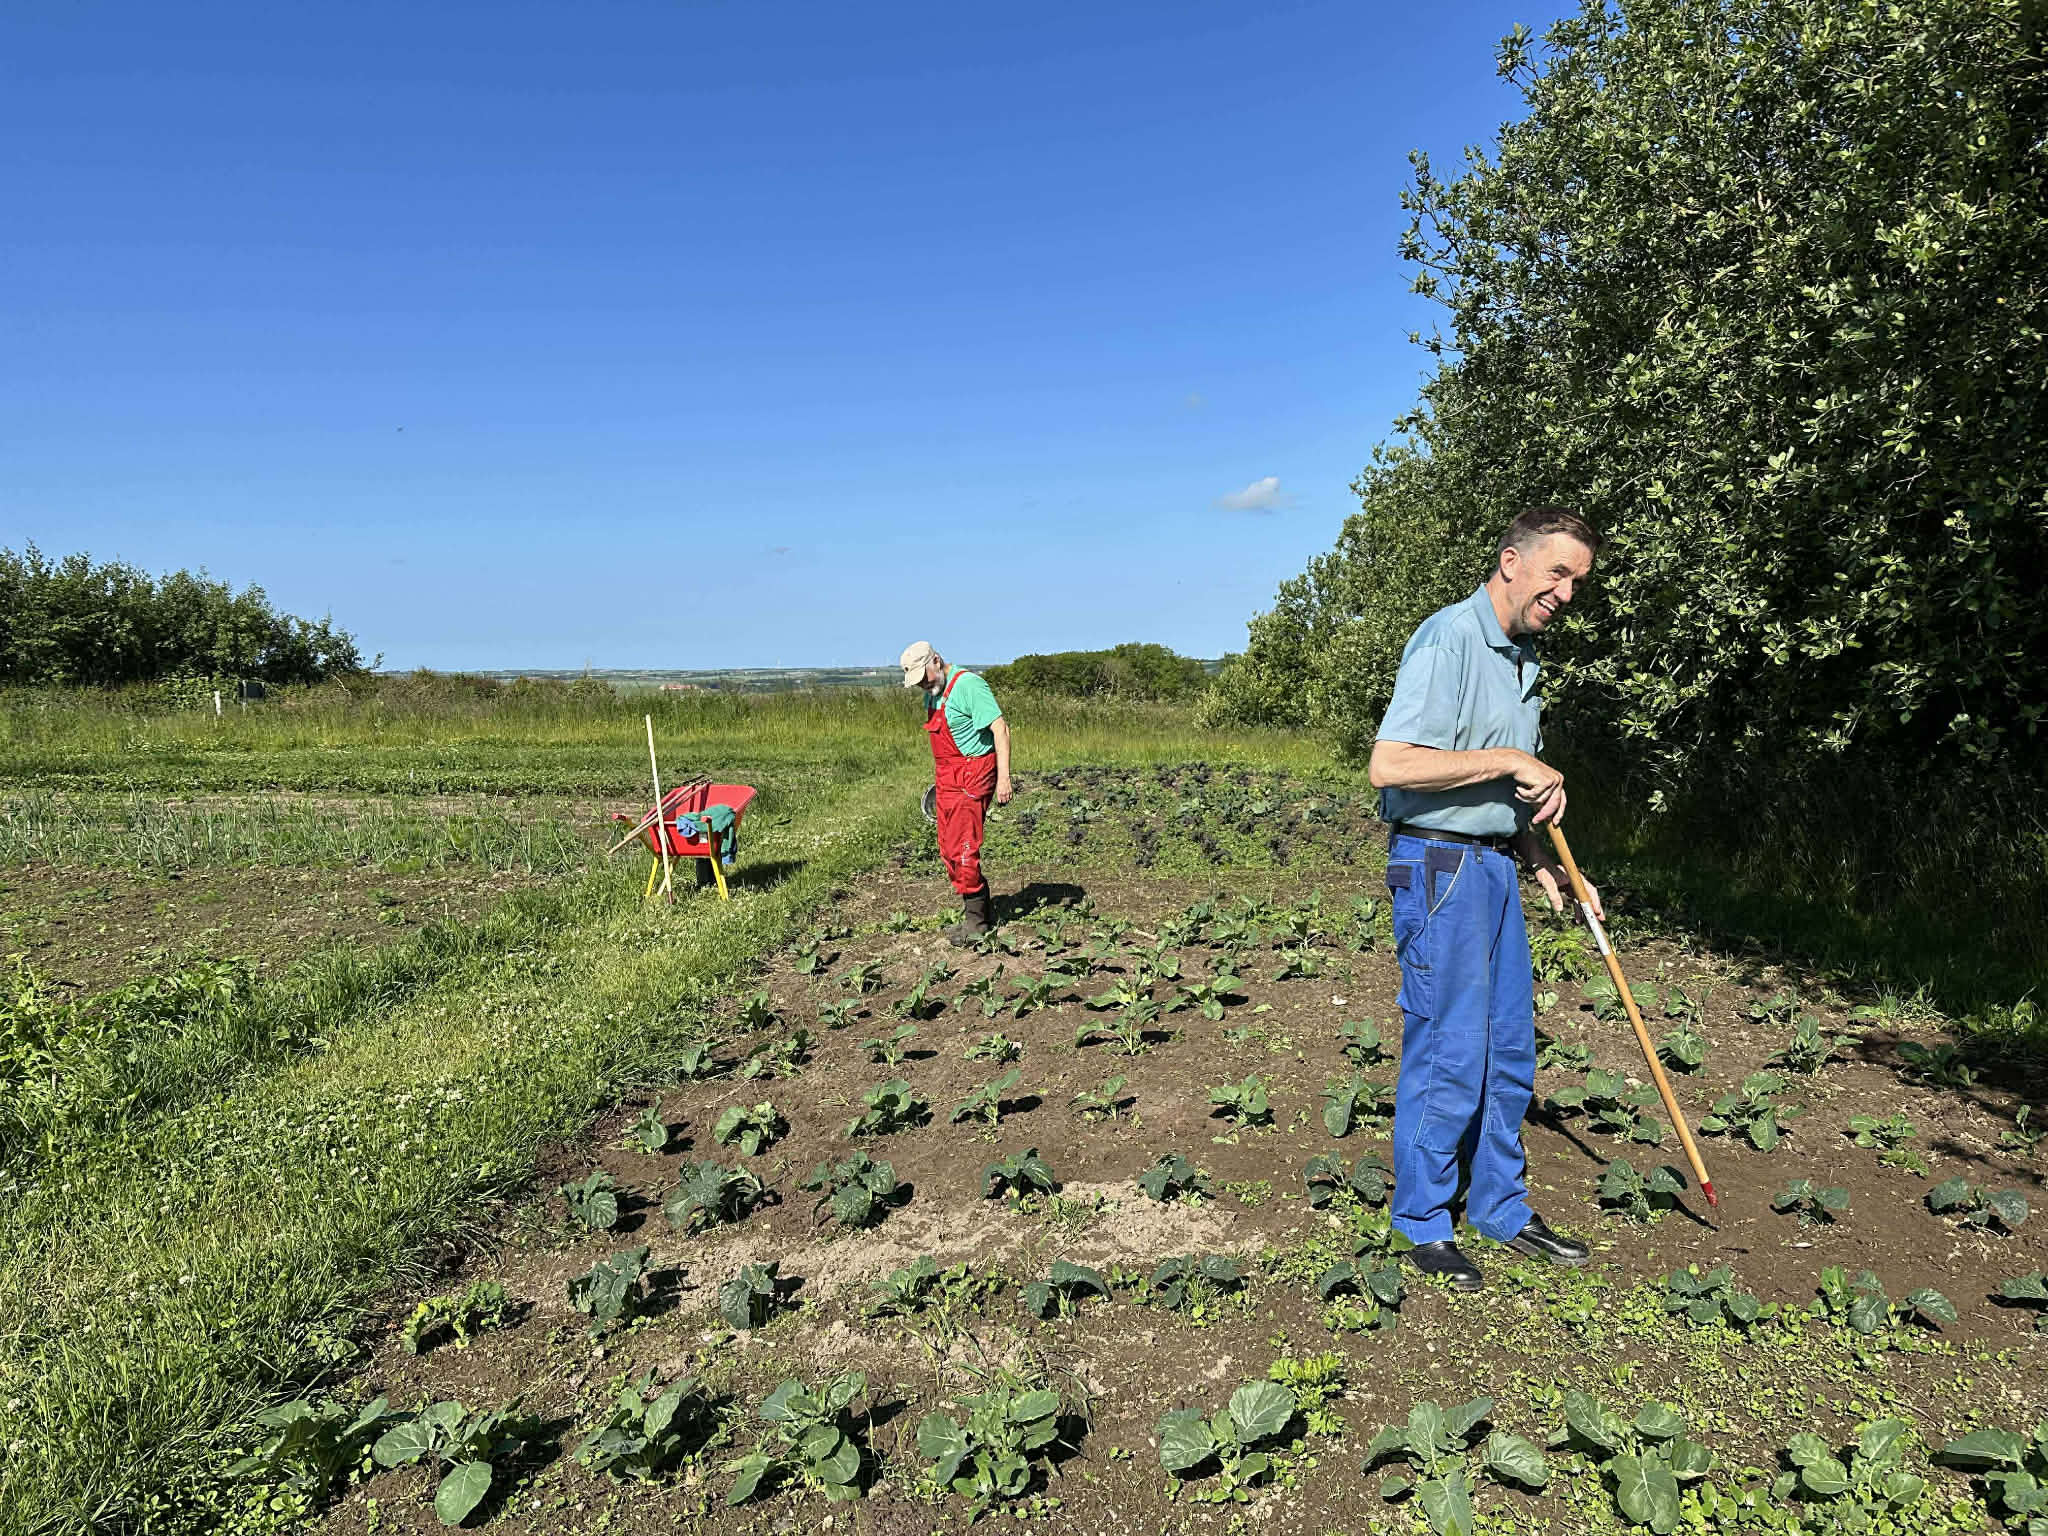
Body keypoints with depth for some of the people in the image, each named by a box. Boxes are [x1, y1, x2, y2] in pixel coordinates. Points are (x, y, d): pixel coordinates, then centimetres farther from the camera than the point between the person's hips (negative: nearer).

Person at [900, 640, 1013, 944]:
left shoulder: (967, 685, -16)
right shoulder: (932, 692, 13)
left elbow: (1000, 728, -19)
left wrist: (1003, 777, -23)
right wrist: (940, 777, 18)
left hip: (972, 776, -9)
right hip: (948, 779, 9)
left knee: (963, 849, -9)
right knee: (948, 849, 11)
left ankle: (975, 921, 1)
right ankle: (976, 911, 22)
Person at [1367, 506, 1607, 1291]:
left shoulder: (1523, 657, 16)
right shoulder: (1448, 640, -15)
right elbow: (1389, 765, -26)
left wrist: (1542, 863, 13)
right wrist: (1510, 759, -20)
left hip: (1495, 866, 9)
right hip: (1439, 866, -9)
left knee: (1509, 1050, 15)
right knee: (1447, 1054, -2)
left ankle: (1502, 1209, 30)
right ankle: (1422, 1225, 15)